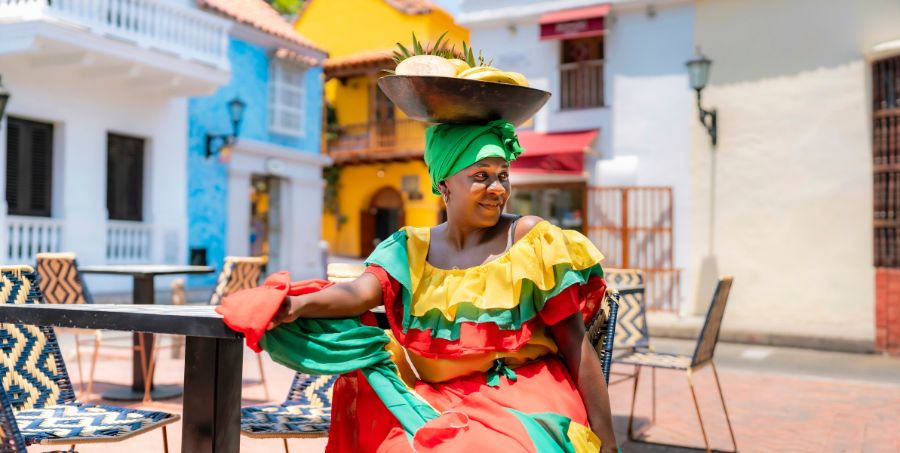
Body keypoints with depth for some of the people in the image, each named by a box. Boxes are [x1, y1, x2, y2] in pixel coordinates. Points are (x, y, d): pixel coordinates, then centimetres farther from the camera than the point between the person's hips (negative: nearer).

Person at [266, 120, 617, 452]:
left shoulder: (531, 239, -3)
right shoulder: (410, 249, 6)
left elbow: (577, 344, -4)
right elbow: (364, 291, -14)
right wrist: (299, 305, -36)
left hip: (524, 399, -4)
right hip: (437, 400, 4)